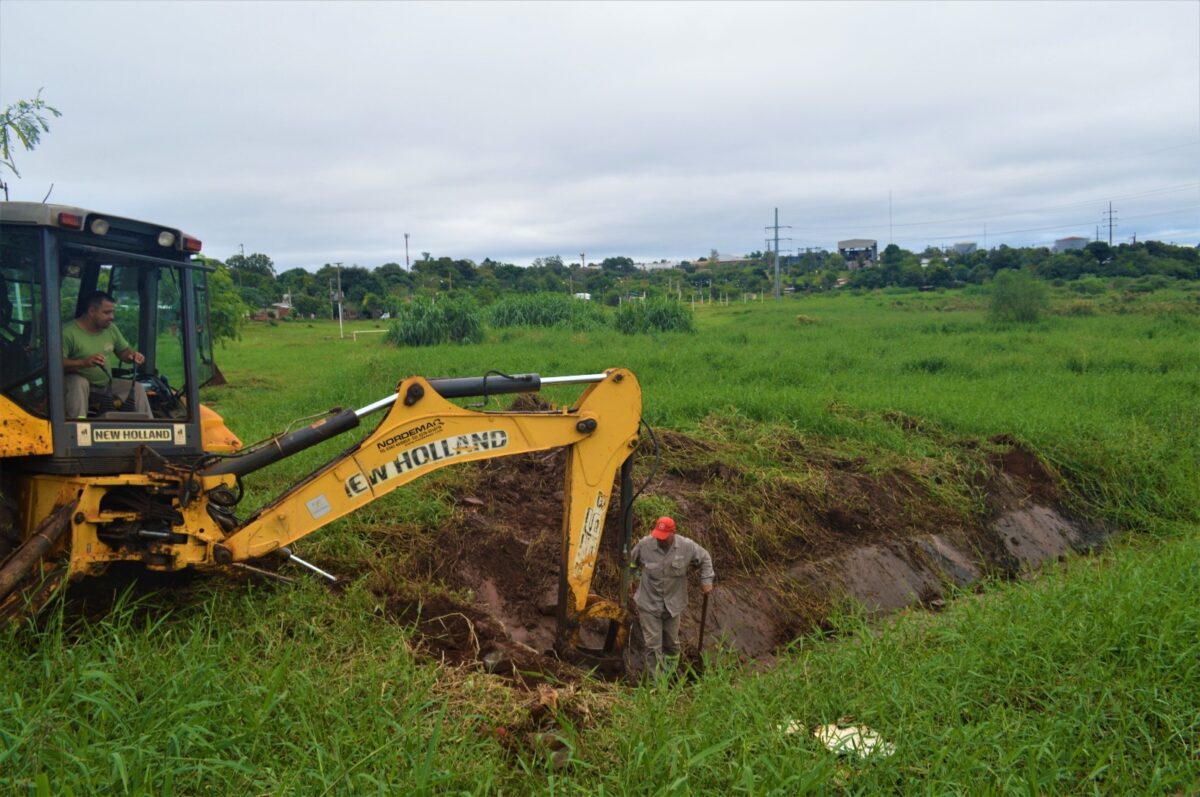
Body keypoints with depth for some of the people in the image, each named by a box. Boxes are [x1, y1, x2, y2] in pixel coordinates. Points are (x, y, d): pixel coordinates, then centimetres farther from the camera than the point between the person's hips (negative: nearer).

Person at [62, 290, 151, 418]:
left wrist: (133, 355, -11)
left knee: (137, 387, -6)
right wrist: (84, 362, -43)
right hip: (77, 381, -6)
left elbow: (124, 351, 14)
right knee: (79, 383, -37)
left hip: (105, 384, 6)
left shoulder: (111, 329, 4)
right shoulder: (68, 332, -18)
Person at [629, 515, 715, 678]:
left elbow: (705, 559, 4)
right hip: (649, 604, -2)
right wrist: (631, 580, 13)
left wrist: (706, 581, -3)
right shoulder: (644, 544, -16)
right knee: (653, 644, -2)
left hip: (673, 604, 2)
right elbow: (632, 561, 6)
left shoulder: (687, 546, -15)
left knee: (671, 641, 19)